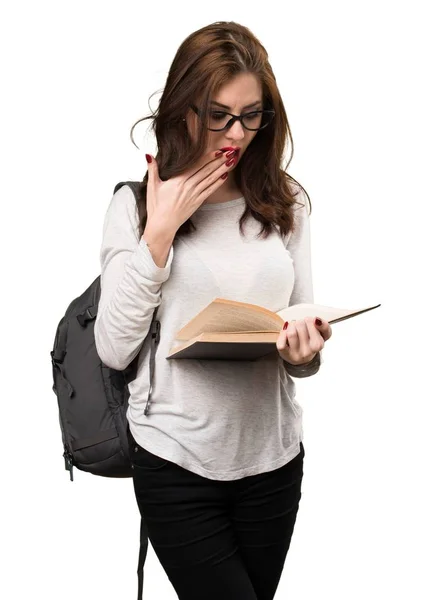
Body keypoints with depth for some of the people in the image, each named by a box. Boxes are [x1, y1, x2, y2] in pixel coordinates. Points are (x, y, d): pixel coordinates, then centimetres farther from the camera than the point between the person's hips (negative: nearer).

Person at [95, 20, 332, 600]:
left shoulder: (286, 202, 2)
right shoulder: (136, 204, -6)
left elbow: (305, 333, 8)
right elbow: (114, 349, -11)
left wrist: (305, 349, -15)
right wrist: (161, 229, -15)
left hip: (274, 456, 3)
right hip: (178, 463, -3)